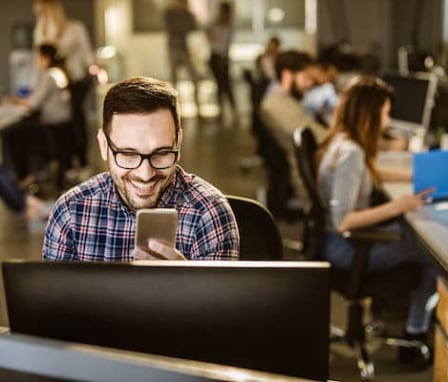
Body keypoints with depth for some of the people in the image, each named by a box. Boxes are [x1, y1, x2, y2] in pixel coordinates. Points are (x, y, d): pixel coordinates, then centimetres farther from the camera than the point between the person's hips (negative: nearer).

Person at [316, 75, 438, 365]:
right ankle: (415, 338, 11)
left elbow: (368, 175, 23)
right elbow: (343, 222, -30)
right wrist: (398, 206, -28)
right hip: (344, 248, -9)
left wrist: (416, 176, 15)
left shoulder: (343, 141, 2)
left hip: (349, 235, 9)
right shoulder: (350, 153, -27)